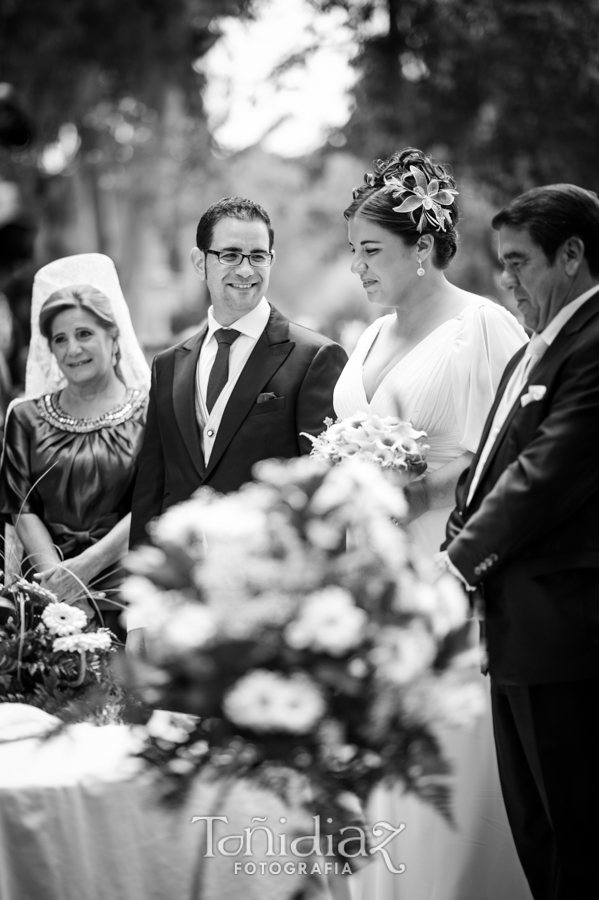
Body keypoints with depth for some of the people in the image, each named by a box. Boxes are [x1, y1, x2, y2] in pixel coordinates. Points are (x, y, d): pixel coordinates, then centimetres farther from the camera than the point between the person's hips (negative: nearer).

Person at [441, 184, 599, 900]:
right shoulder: (530, 354, 17)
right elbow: (486, 467, 18)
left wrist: (460, 562, -12)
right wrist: (461, 537, 0)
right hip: (519, 632, 10)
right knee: (535, 833, 17)